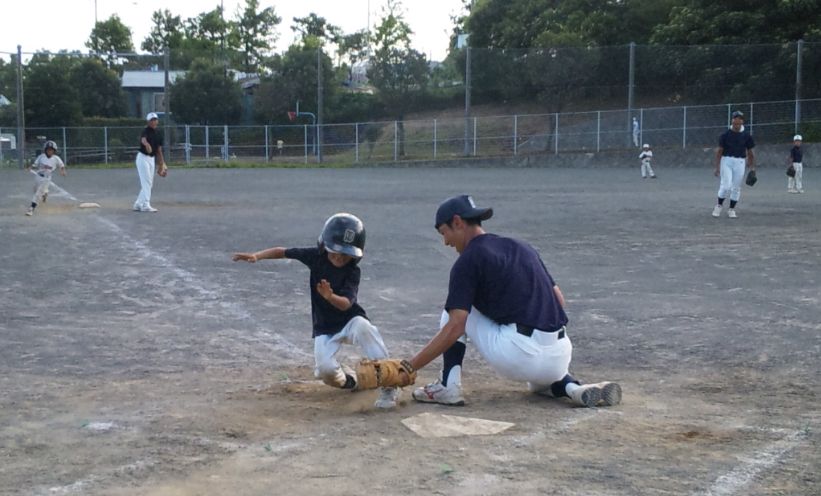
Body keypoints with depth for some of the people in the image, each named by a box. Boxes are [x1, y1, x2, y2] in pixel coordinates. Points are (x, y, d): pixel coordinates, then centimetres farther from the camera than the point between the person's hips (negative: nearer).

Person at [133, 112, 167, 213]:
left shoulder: (158, 134, 8)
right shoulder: (146, 131, -15)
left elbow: (159, 150, 14)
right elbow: (143, 139, -39)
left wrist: (162, 164, 15)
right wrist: (146, 144, -62)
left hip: (152, 159, 8)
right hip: (143, 158, -8)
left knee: (149, 184, 11)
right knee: (146, 182, -14)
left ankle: (138, 204, 21)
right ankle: (146, 205, -15)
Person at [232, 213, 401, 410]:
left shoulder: (353, 272, -19)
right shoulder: (316, 256, -10)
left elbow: (346, 304, -32)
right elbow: (283, 251, -4)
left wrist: (330, 297, -53)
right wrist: (256, 256, -19)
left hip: (349, 320, -2)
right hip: (325, 328, 3)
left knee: (363, 327, -38)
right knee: (325, 369, -21)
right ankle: (349, 380, 19)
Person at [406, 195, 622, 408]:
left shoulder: (468, 260, -2)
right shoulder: (521, 247, 20)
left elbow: (454, 328, -10)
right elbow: (558, 299, 20)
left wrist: (409, 368, -8)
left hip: (520, 359, -6)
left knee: (455, 308, 14)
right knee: (539, 382, 40)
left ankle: (448, 387, 5)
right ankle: (573, 387, 8)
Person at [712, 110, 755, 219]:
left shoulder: (746, 135, 1)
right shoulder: (725, 134, -4)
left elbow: (750, 153, 8)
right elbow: (719, 151, -2)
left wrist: (752, 168, 4)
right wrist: (717, 167, -6)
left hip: (740, 162, 2)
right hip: (727, 160, -2)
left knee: (736, 188, 5)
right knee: (726, 186, -11)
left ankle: (731, 209, 18)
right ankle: (719, 206, 11)